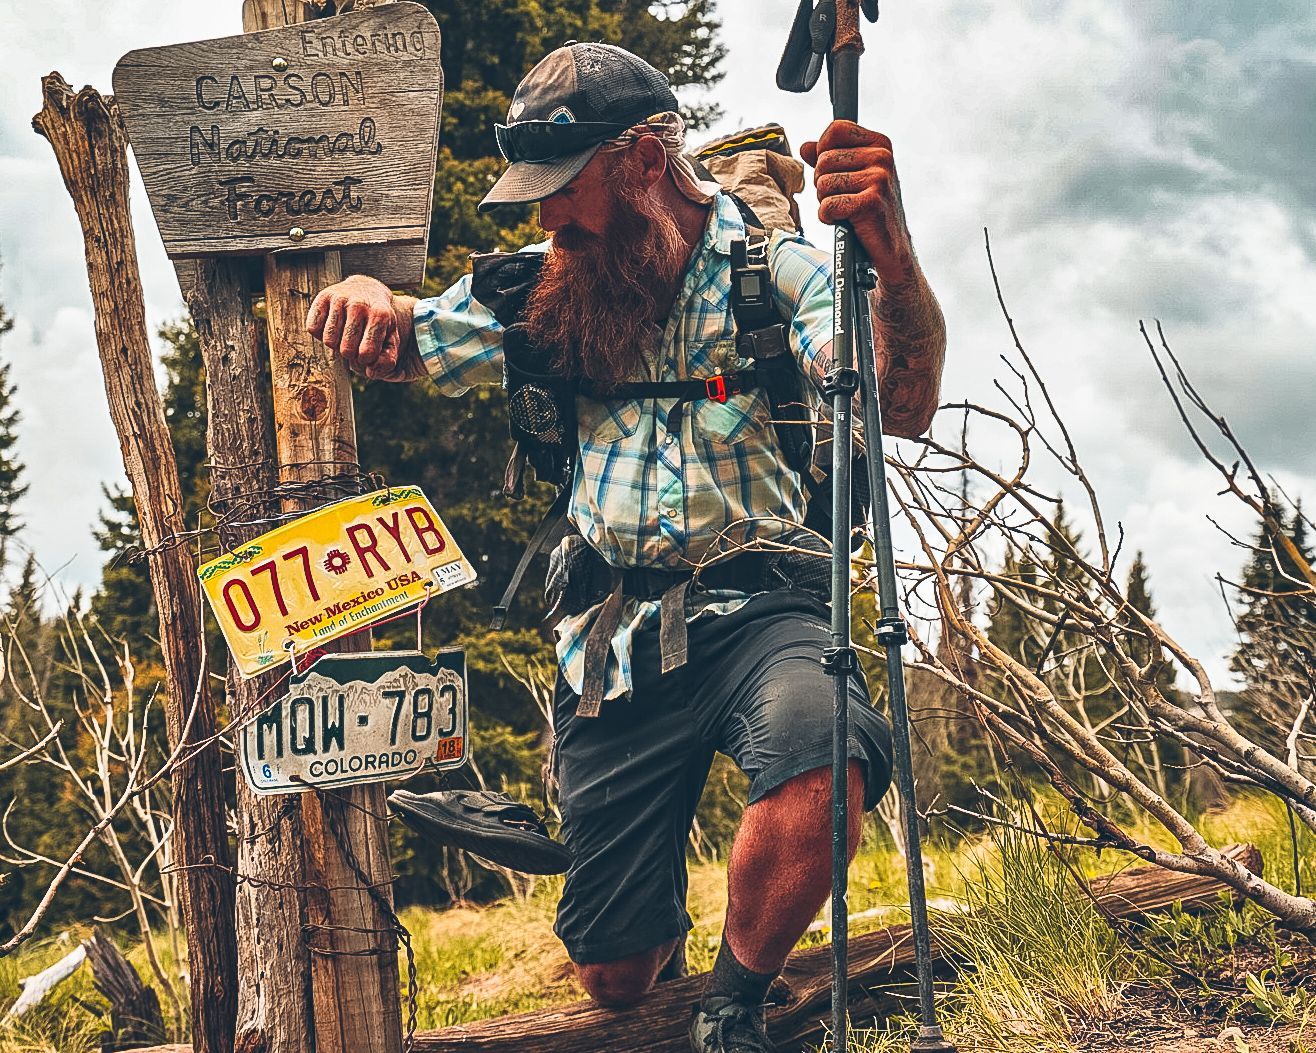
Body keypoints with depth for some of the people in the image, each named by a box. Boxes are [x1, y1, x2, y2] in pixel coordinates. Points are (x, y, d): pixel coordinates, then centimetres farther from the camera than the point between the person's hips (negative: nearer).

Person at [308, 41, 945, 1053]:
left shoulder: (776, 269, -1)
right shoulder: (547, 290, 12)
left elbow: (901, 408, -17)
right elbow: (394, 348, 21)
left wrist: (894, 256, -38)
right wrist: (362, 293, -6)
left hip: (757, 613, -3)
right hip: (613, 638, 4)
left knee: (820, 756, -39)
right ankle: (665, 914, 43)